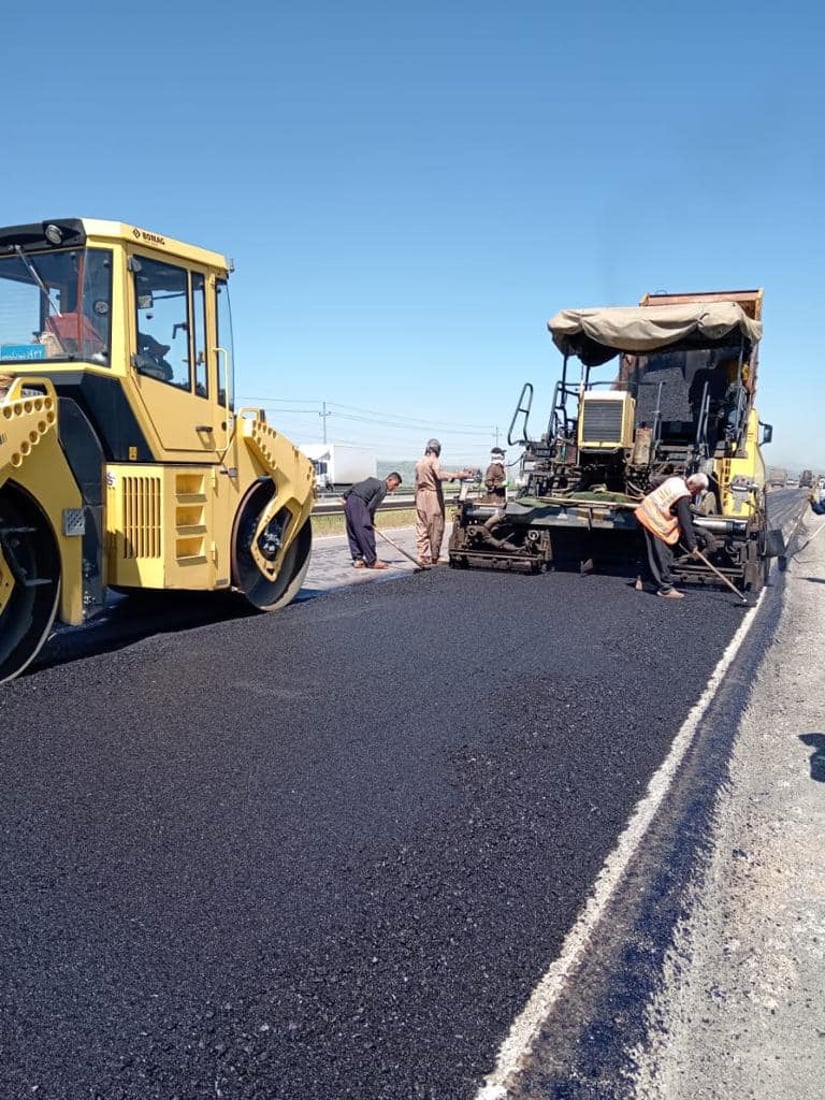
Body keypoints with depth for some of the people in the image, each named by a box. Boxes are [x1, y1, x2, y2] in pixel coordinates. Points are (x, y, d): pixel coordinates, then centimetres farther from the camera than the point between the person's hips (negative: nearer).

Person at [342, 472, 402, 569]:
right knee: (366, 533, -7)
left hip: (349, 501, 10)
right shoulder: (382, 489, -3)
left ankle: (357, 559, 14)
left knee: (353, 534, 10)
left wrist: (345, 497, 25)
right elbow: (371, 506, -8)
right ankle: (372, 561, -5)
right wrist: (371, 521, 4)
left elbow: (354, 486, 22)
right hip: (358, 503, -10)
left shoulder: (374, 481, 23)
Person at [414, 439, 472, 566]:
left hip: (421, 496, 7)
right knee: (436, 528, -1)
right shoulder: (433, 461, -8)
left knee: (421, 528, 6)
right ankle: (434, 558, 2)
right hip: (433, 495, -7)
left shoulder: (419, 462, 15)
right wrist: (457, 476, -35)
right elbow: (440, 475, -27)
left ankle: (423, 557, 6)